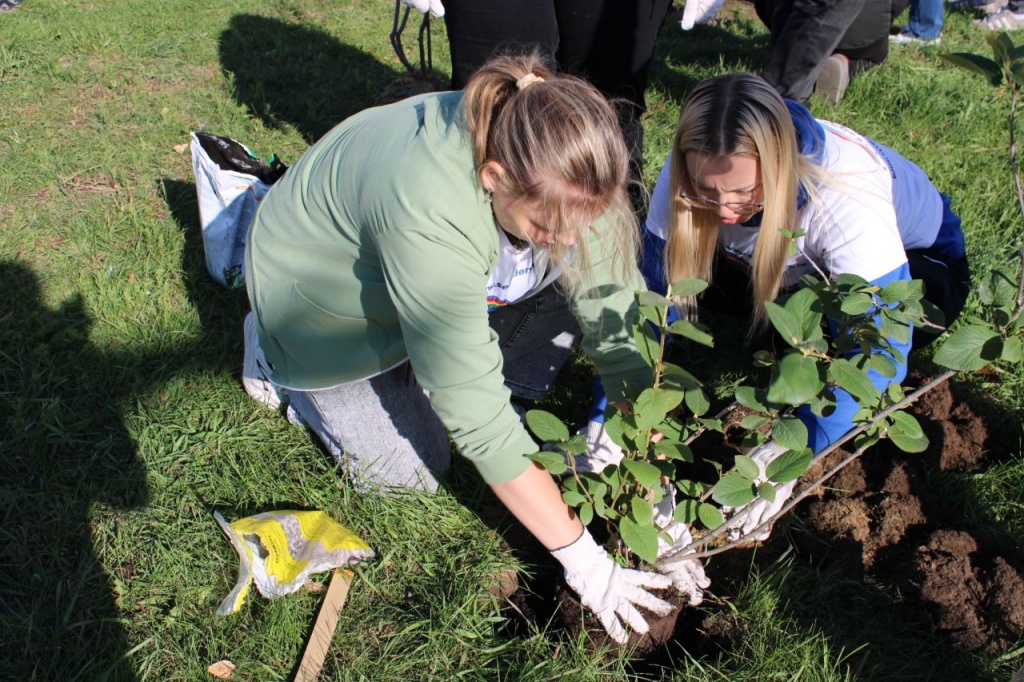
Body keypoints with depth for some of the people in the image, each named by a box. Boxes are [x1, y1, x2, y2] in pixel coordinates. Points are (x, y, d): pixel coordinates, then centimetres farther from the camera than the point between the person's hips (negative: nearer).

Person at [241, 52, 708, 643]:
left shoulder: (565, 173, -27)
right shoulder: (427, 216, -45)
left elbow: (613, 314, -22)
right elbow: (477, 416, -41)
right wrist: (583, 561, -34)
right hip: (329, 297, -5)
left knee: (575, 290, -13)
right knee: (413, 470, -5)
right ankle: (276, 354, 14)